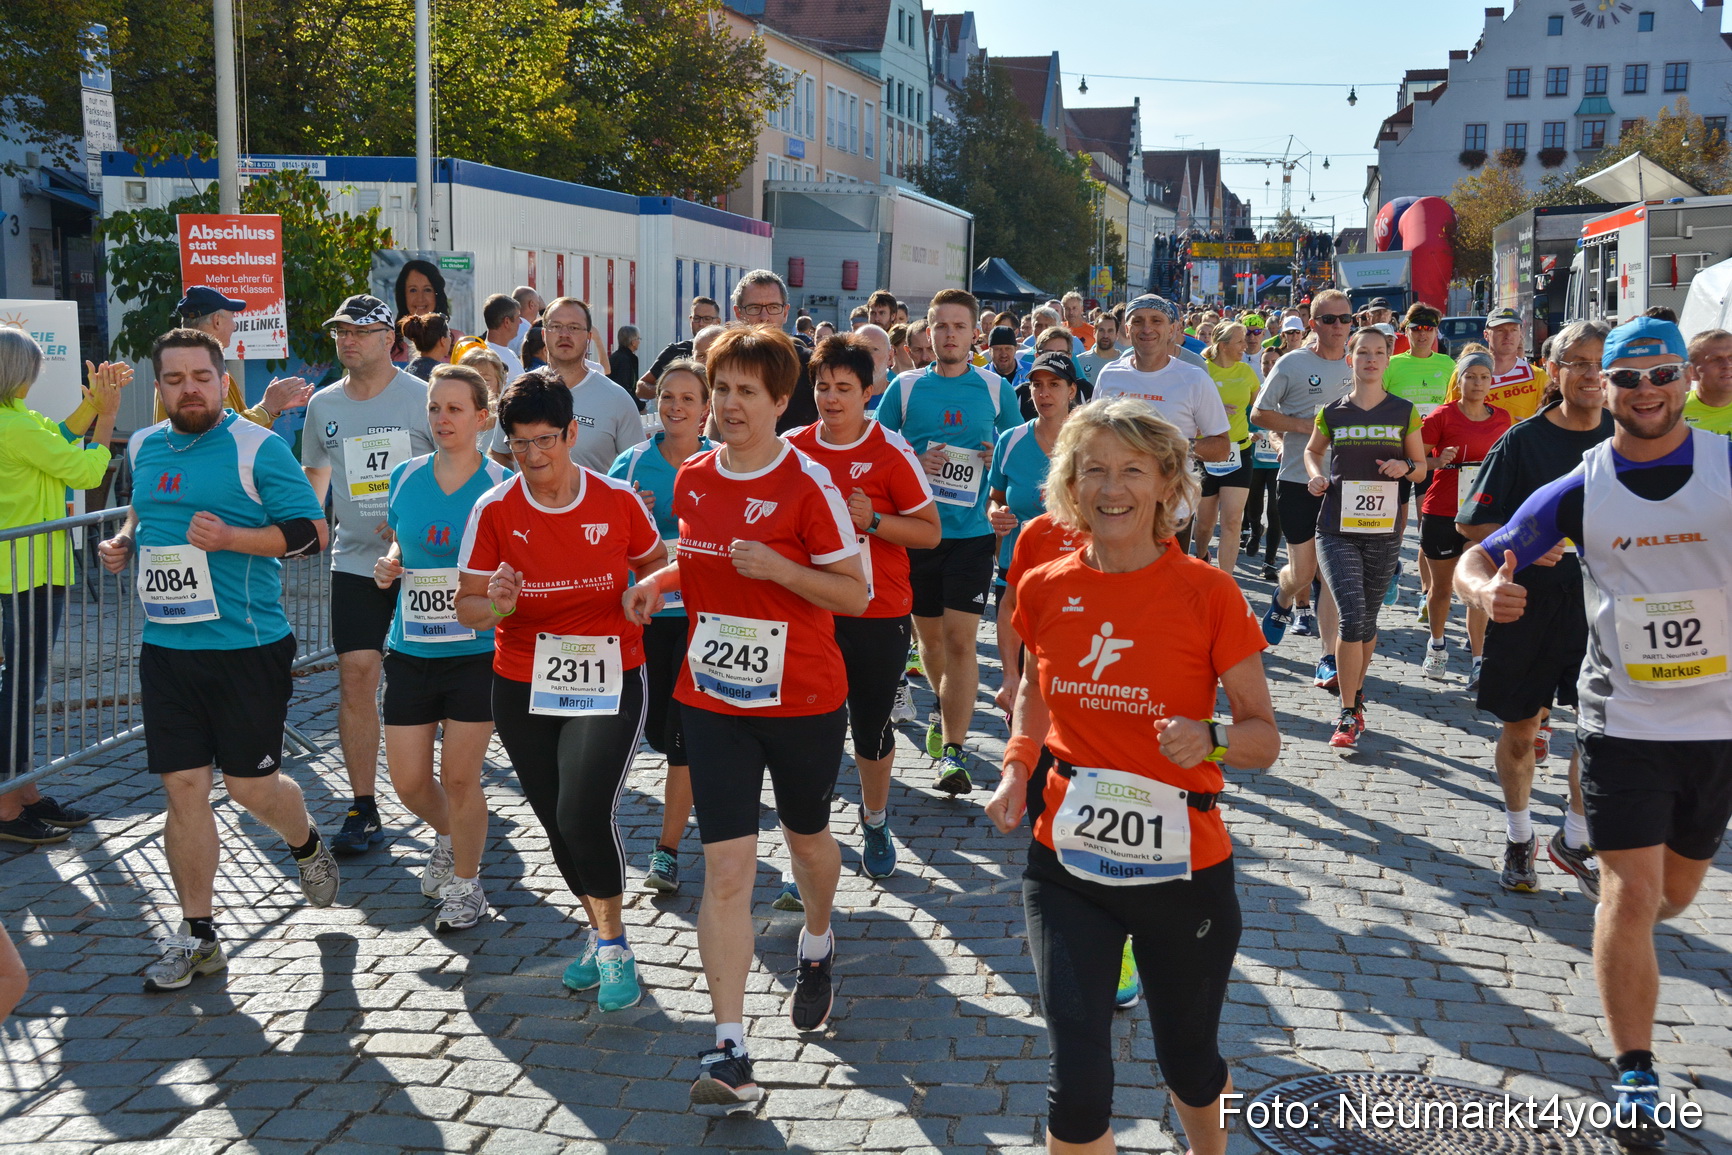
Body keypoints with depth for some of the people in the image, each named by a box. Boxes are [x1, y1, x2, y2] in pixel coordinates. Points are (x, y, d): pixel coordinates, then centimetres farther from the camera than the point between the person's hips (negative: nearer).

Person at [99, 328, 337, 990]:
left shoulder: (257, 447, -8)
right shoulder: (144, 447, 11)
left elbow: (313, 532, -10)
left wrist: (230, 537, -20)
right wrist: (124, 541, 9)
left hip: (246, 646, -5)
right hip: (165, 647, 5)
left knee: (251, 785, 3)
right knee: (183, 788, 4)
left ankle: (306, 845, 37)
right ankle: (196, 935, 16)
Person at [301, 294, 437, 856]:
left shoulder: (423, 398, -6)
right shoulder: (323, 405, 8)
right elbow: (313, 478, 23)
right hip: (355, 561, 3)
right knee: (356, 676, -5)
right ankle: (363, 810, 3)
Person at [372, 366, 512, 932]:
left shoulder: (502, 486, -7)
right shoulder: (405, 477, 6)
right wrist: (387, 566, 0)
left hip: (478, 653, -4)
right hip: (411, 650, 4)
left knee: (459, 775, 0)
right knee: (407, 779, 8)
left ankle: (466, 884, 21)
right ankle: (449, 836, 41)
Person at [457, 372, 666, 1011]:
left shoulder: (618, 499, -5)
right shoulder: (494, 509, -4)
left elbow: (654, 562, 14)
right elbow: (467, 606, -1)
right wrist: (497, 602, -23)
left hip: (608, 681, -2)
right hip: (522, 687, 2)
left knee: (586, 812, -18)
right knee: (557, 822, 10)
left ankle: (612, 941, 6)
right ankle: (602, 933, 34)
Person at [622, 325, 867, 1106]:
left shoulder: (808, 485, -13)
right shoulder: (691, 479, 2)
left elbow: (855, 593, -12)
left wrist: (776, 567, -25)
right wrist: (661, 584, 0)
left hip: (803, 700, -3)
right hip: (713, 699, 3)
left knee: (806, 836, 20)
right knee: (727, 866, -5)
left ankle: (817, 946, 53)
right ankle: (731, 1049, -3)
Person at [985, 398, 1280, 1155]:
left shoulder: (1208, 593, -12)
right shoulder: (1045, 590, -2)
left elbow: (1263, 737, -6)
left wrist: (1211, 738, -27)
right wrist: (1018, 766, 1)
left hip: (1183, 867, -1)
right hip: (1066, 864, 2)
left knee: (1189, 1064, 18)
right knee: (1079, 1085, -4)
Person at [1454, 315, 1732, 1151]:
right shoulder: (1580, 490, -4)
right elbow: (1478, 558, 0)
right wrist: (1486, 588, -24)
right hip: (1624, 721, -2)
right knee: (1631, 892, -7)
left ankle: (1618, 930, 52)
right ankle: (1636, 1081, 5)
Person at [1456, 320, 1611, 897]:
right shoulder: (1523, 440, -5)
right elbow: (1470, 523, -4)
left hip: (1601, 602, 2)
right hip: (1530, 604, -1)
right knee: (1520, 728, 10)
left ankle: (1575, 839, 18)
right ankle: (1519, 837, 32)